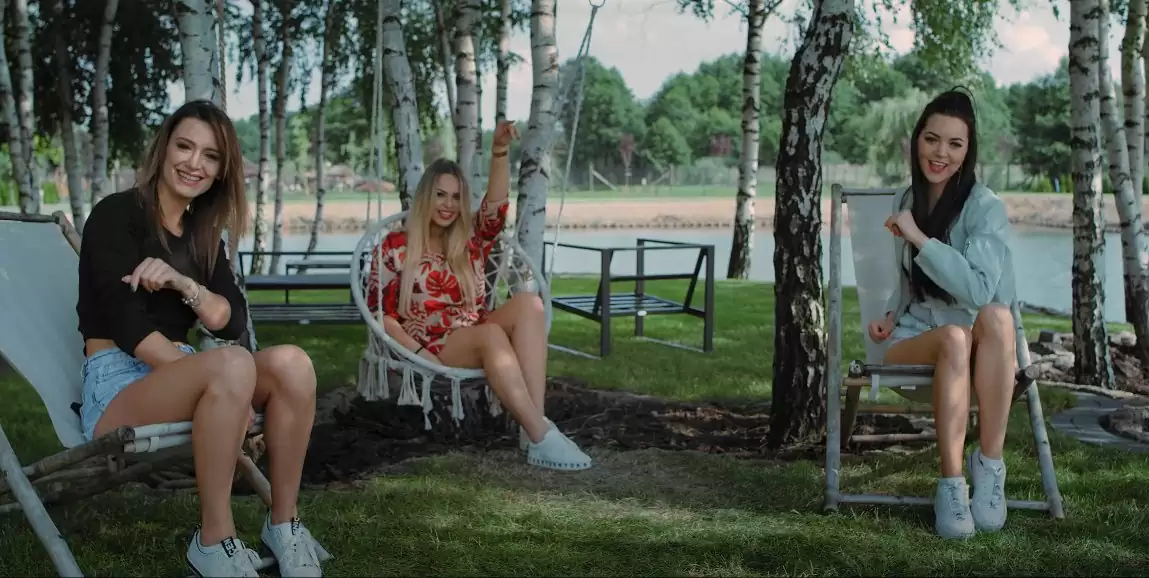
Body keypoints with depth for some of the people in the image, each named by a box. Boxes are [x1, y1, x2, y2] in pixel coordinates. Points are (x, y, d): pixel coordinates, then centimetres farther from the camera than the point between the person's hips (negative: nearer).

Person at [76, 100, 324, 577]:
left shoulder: (202, 234, 15)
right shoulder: (116, 215, -6)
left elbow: (232, 322, 5)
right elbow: (127, 327, -15)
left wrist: (181, 283, -15)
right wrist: (222, 387, -22)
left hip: (177, 377, 6)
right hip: (117, 386, -6)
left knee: (291, 363, -22)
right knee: (232, 365, -36)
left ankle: (283, 522, -14)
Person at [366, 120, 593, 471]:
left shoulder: (471, 241, 15)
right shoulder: (395, 247, 4)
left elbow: (496, 205, -3)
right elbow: (379, 312, 0)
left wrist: (500, 152, -20)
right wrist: (419, 352, -14)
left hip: (477, 341, 5)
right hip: (432, 346, -5)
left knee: (529, 303, -26)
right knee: (491, 334, -36)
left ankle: (534, 425, -38)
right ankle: (541, 436, -44)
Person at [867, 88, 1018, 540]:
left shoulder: (985, 207, -7)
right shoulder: (907, 201, 10)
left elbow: (979, 290, -23)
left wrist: (919, 237, -23)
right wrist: (892, 316, 4)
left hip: (985, 348, -2)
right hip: (915, 340, 2)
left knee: (996, 316, -39)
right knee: (953, 337, -36)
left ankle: (989, 464, -31)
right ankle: (952, 487, -35)